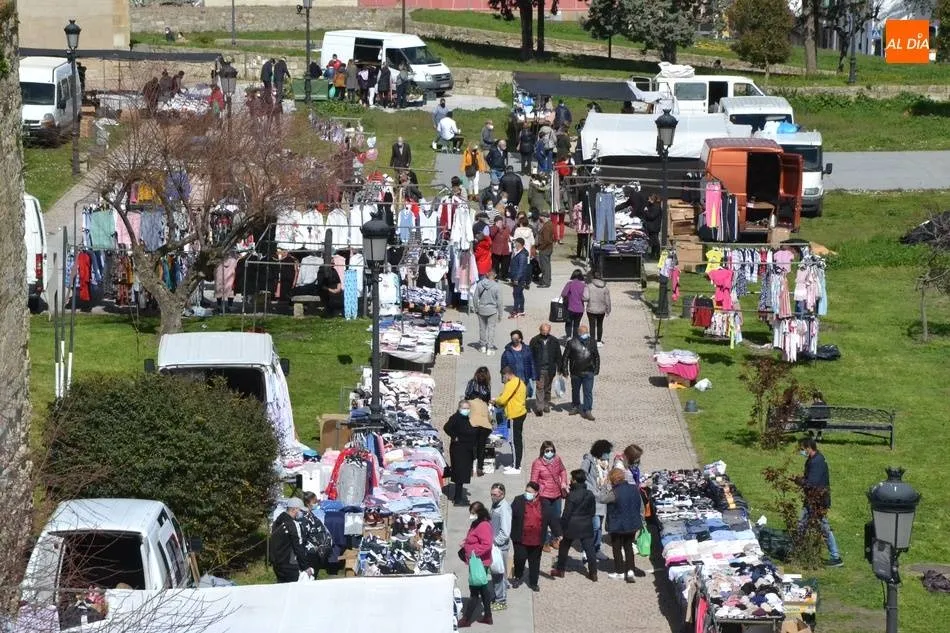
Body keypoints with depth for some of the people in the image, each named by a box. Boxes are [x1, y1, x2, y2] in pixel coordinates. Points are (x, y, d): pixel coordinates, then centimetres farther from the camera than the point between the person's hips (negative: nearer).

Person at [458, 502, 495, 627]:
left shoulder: (484, 526, -20)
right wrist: (465, 545, 7)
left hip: (479, 562, -11)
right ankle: (487, 616, 25)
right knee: (483, 589, 17)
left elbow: (487, 544, -29)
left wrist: (475, 552, -30)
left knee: (474, 590, -5)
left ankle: (466, 619, -1)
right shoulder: (476, 524, 12)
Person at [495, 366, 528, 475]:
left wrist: (495, 401, 0)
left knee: (515, 441, -6)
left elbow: (503, 399, -20)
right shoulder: (520, 382, 14)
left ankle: (516, 468, -3)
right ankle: (516, 464, 23)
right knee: (518, 440, 16)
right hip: (521, 413, 10)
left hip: (515, 416, -10)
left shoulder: (511, 384, -17)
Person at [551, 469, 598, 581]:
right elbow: (593, 511, 10)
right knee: (589, 549, 4)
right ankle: (593, 573, 2)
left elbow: (566, 514, -14)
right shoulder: (590, 495, 1)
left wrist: (562, 526, -5)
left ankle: (560, 570, 21)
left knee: (564, 547, 14)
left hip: (572, 526, -4)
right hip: (586, 527, 4)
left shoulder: (571, 496, -16)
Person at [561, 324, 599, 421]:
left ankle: (587, 411, -5)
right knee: (575, 391, 16)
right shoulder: (571, 343, -7)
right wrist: (565, 370, -4)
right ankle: (575, 407, 35)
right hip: (575, 373, 0)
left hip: (588, 373, 0)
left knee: (588, 392, -6)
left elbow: (596, 357, 14)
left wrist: (596, 369, 12)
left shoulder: (592, 343, 3)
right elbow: (565, 357, -2)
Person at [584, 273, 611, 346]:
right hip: (601, 310, 3)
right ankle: (599, 341, 27)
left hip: (592, 309, -3)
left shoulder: (589, 286, -11)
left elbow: (586, 297, -19)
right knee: (599, 325, 20)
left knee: (592, 326, 3)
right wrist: (608, 311, 10)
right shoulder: (605, 288, -2)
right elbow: (607, 301, 0)